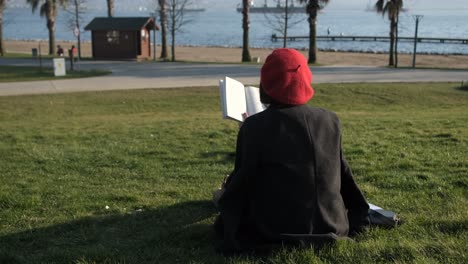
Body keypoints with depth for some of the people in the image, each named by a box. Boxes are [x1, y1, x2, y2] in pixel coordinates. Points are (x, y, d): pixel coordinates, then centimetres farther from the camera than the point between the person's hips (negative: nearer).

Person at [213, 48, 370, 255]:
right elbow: (343, 175, 6)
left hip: (275, 231, -3)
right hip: (330, 226, 3)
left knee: (226, 195, 24)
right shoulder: (331, 121, -5)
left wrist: (227, 189, 17)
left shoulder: (254, 126, -17)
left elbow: (242, 182, -7)